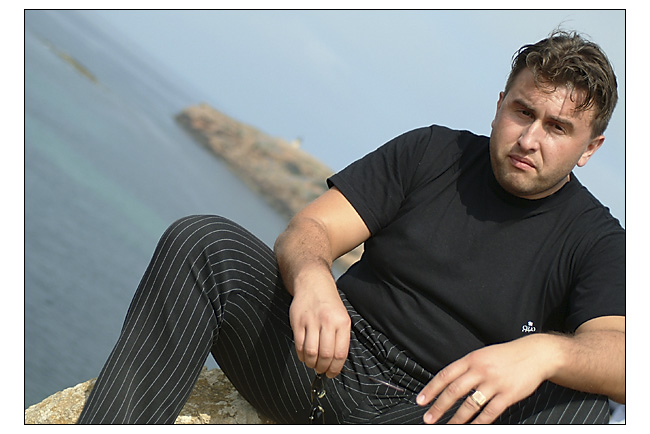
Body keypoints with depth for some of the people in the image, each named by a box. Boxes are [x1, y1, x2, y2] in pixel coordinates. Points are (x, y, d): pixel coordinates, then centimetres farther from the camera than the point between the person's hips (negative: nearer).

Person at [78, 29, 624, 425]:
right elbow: (309, 229, 0)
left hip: (438, 410, -2)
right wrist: (311, 277, -26)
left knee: (580, 405, -32)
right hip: (332, 365, 2)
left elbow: (622, 359, -15)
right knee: (203, 241, -19)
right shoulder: (430, 153, 10)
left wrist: (544, 351, -39)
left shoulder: (594, 239, 4)